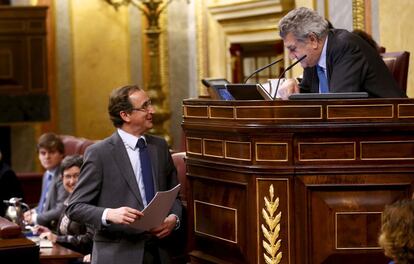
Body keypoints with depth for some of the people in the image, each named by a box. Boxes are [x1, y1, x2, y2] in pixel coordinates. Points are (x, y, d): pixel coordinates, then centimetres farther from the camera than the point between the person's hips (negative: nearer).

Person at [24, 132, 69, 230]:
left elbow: (61, 211, -19)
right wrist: (34, 211, 8)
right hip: (42, 226, 9)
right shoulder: (47, 175, 16)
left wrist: (36, 218, -11)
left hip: (54, 229, -9)